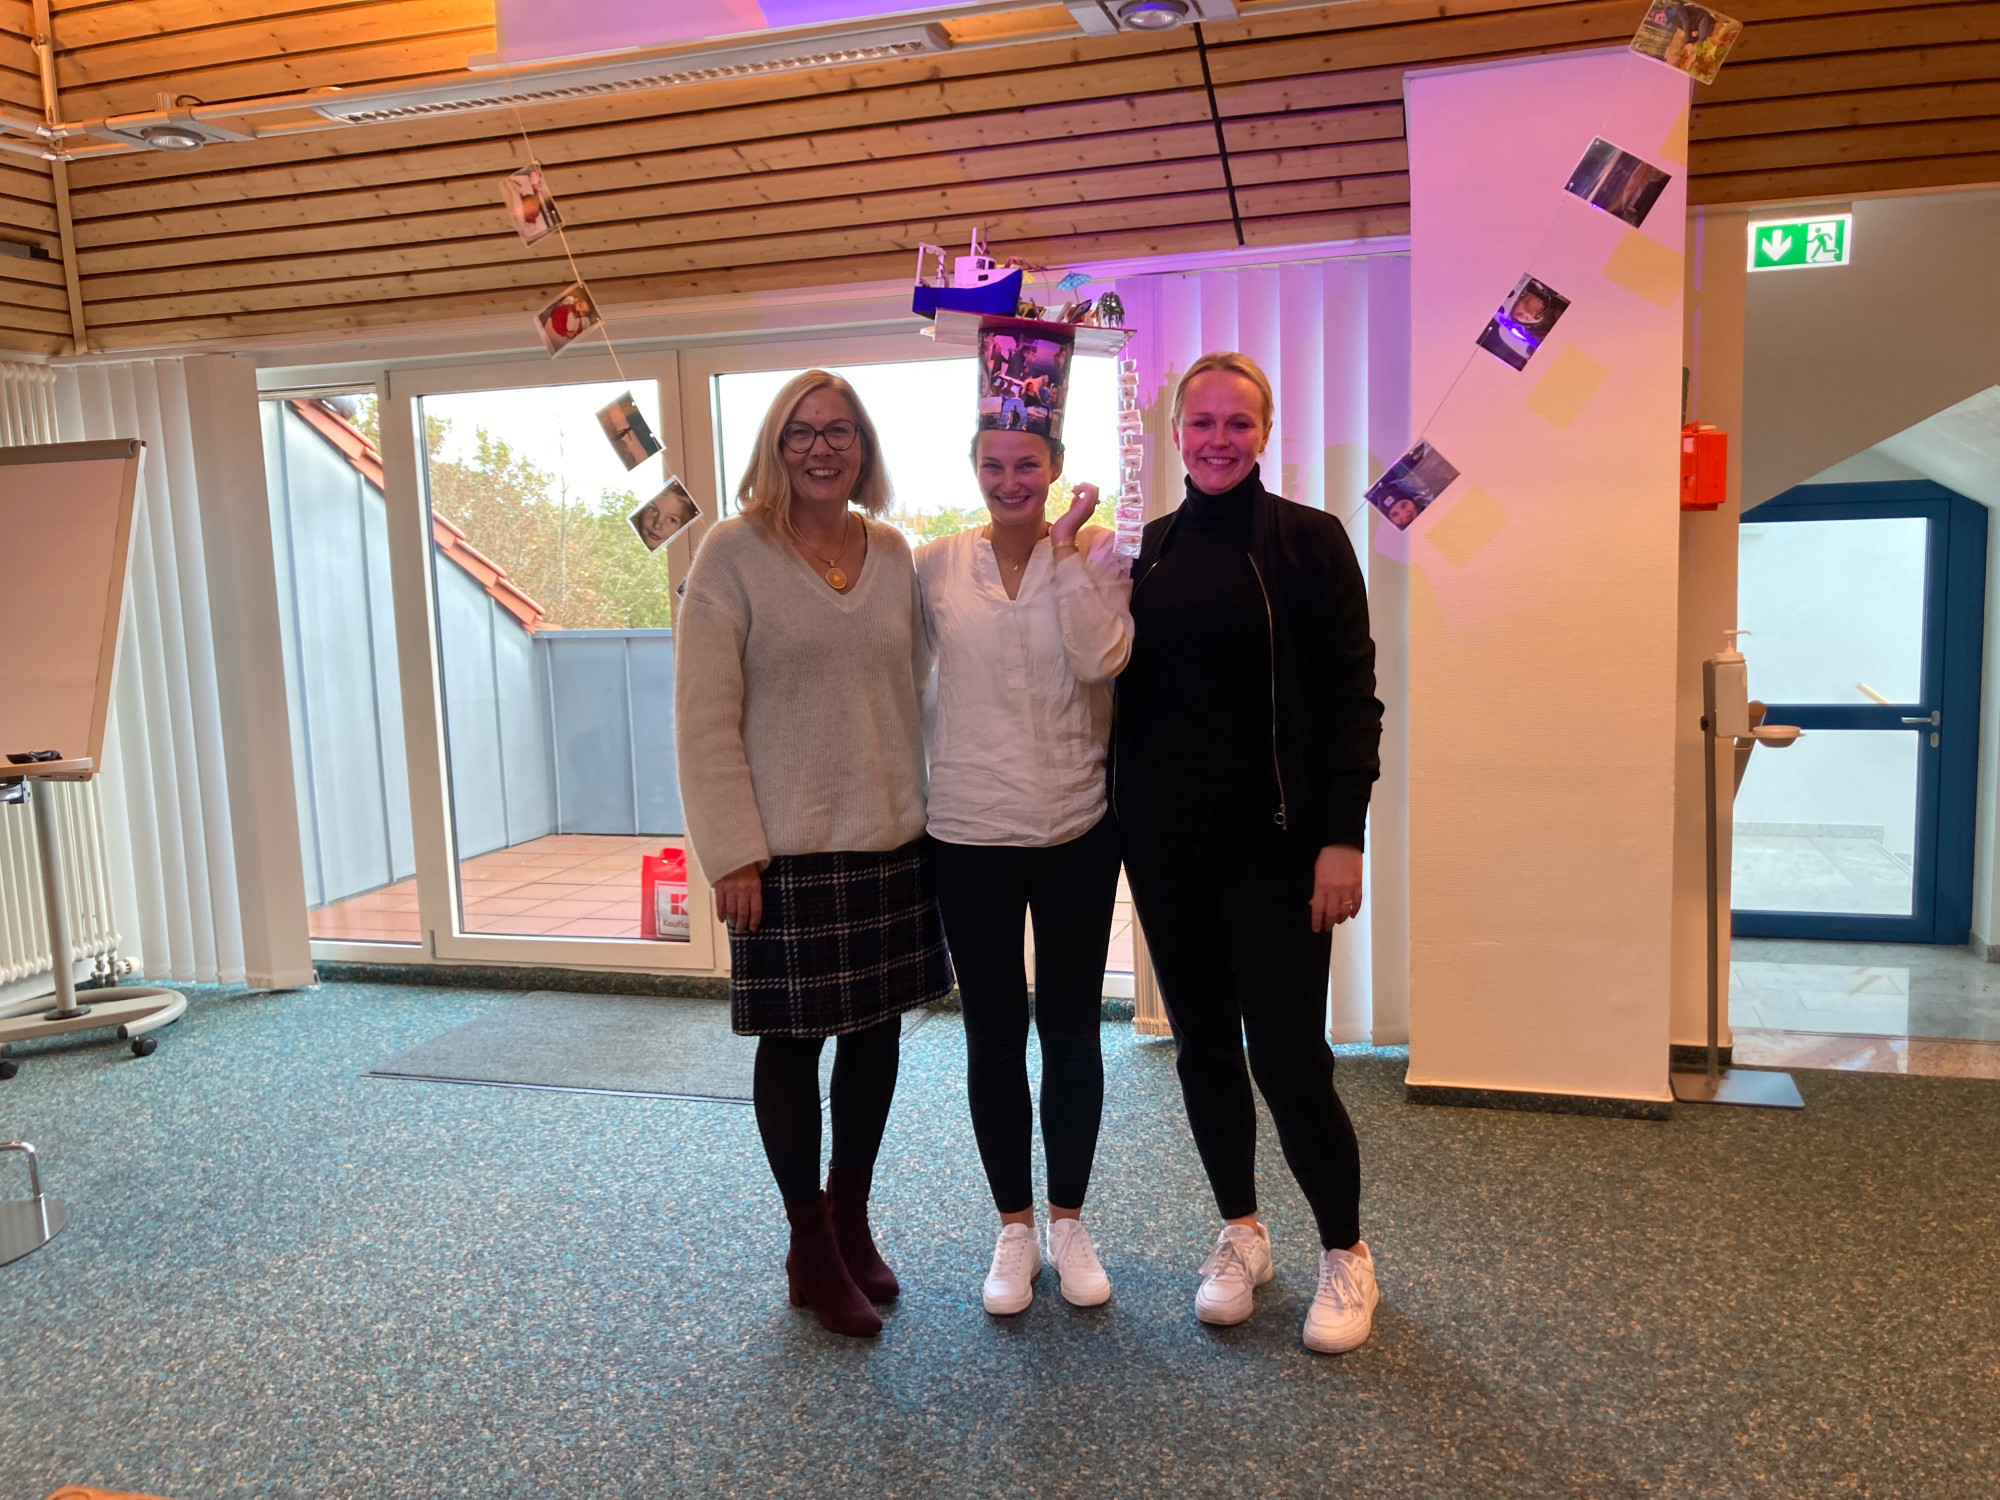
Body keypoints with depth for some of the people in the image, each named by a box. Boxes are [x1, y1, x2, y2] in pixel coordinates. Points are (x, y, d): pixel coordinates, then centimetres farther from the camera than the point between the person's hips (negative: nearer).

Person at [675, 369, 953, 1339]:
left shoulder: (894, 555, 6)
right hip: (789, 849, -4)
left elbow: (916, 692, 11)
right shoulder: (734, 552, -7)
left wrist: (928, 810, 8)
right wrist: (732, 853, -12)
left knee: (878, 1030, 13)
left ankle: (852, 1222, 33)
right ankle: (811, 1251, 24)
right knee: (792, 1043, 6)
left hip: (894, 840, 5)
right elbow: (705, 719, -9)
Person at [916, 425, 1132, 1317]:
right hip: (969, 832, 1)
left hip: (1077, 828, -1)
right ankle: (1014, 1228, 27)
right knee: (993, 1035, 10)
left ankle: (1069, 1221, 29)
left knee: (1071, 1030, 10)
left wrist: (1068, 550, -15)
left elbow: (1102, 659, -17)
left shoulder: (1095, 552, -2)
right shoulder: (937, 565, 1)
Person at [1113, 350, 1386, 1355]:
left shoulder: (1309, 541, -2)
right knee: (1202, 1039, 12)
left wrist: (1342, 836, -12)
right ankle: (1239, 1234, 31)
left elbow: (1352, 696, -5)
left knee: (1286, 1051, -4)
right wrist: (1114, 821, 5)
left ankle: (1345, 1252, 19)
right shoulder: (1144, 550, 8)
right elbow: (1121, 688, 11)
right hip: (1164, 832, 4)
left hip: (1272, 832, -4)